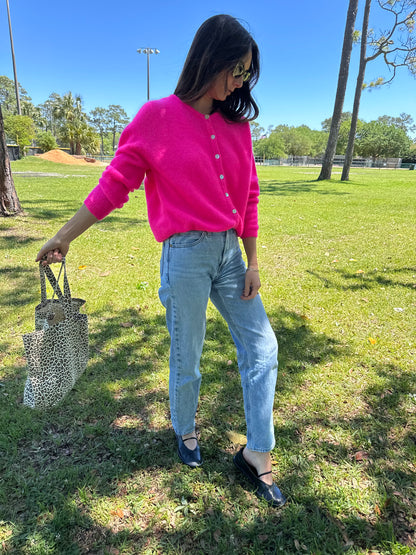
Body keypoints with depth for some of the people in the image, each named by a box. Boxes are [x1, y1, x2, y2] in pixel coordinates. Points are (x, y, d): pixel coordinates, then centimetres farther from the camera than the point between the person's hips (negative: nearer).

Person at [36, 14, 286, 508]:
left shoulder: (237, 124, 9)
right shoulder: (157, 118, -5)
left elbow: (248, 197, 9)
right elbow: (113, 185, -1)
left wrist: (252, 262, 6)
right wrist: (62, 238, 3)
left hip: (230, 253, 6)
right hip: (185, 255, -5)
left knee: (261, 348, 5)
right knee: (186, 358, 9)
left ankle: (256, 455, 23)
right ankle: (185, 431, 40)